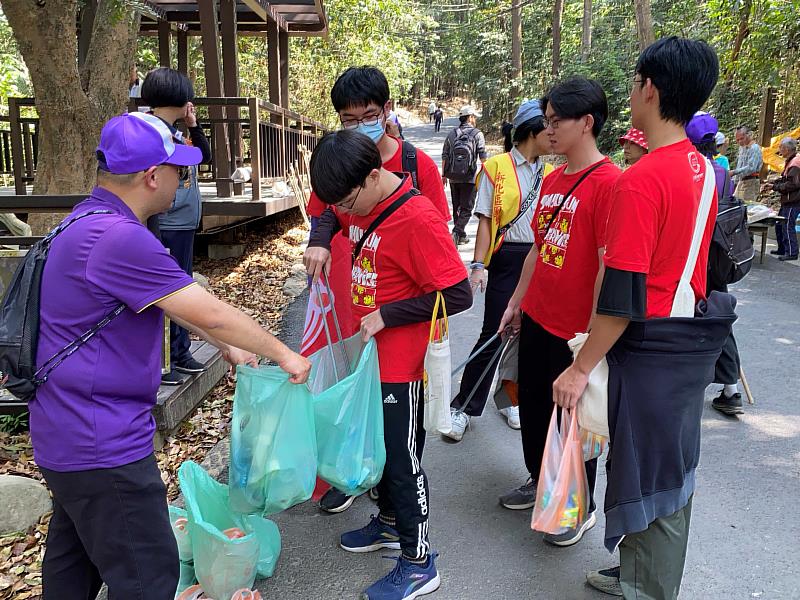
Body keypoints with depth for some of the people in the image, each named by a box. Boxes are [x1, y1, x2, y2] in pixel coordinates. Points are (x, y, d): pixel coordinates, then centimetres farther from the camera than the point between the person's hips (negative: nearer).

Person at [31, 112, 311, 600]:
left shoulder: (94, 222, 9)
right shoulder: (119, 239, -26)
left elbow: (175, 300, 15)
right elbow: (211, 313, -23)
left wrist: (229, 346, 18)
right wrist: (283, 355, -10)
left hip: (70, 432, 11)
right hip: (101, 445, -11)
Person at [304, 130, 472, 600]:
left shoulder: (418, 219, -25)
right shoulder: (362, 203, 1)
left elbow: (459, 295, -25)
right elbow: (332, 216, 24)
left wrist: (386, 315, -22)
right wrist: (321, 243, 2)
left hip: (398, 365, -8)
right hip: (365, 354, 8)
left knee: (402, 459, 4)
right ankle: (389, 522, 44)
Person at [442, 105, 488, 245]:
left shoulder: (452, 134, 6)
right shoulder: (477, 134, -6)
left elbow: (445, 156, 8)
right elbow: (483, 157, -9)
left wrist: (444, 175, 15)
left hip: (453, 178, 4)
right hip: (469, 178, -4)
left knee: (456, 207, 15)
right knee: (466, 208, 1)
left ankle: (461, 236, 23)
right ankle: (456, 233, -15)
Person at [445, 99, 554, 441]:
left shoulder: (549, 173, 12)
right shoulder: (497, 167, -3)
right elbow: (485, 220, -5)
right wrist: (478, 265, -14)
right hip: (508, 259, -5)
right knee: (493, 334, -4)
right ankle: (464, 407, 8)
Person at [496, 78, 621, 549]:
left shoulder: (609, 182, -18)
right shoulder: (552, 180, 8)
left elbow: (609, 266, -21)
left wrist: (592, 336, -20)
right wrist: (516, 302, 17)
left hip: (576, 332, -7)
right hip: (537, 319, 8)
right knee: (533, 406, 20)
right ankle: (540, 480, 44)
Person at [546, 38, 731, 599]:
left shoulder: (640, 180, -22)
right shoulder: (705, 170, 6)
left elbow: (622, 297, -24)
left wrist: (580, 368, -17)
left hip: (652, 348, -9)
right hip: (695, 340, 9)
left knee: (645, 475, 6)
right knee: (672, 470, 20)